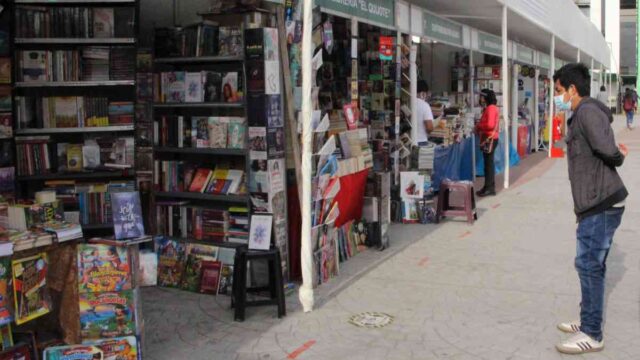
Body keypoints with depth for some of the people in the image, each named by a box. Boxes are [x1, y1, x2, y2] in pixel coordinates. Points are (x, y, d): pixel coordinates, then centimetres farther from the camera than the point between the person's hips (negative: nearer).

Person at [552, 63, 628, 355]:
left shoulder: (588, 111, -14)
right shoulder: (581, 116, 19)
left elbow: (607, 150, -25)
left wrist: (618, 155, -6)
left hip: (601, 203, -10)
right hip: (597, 202, 10)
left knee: (589, 265, -5)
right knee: (590, 265, 17)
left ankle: (592, 335, 4)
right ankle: (589, 322, 28)